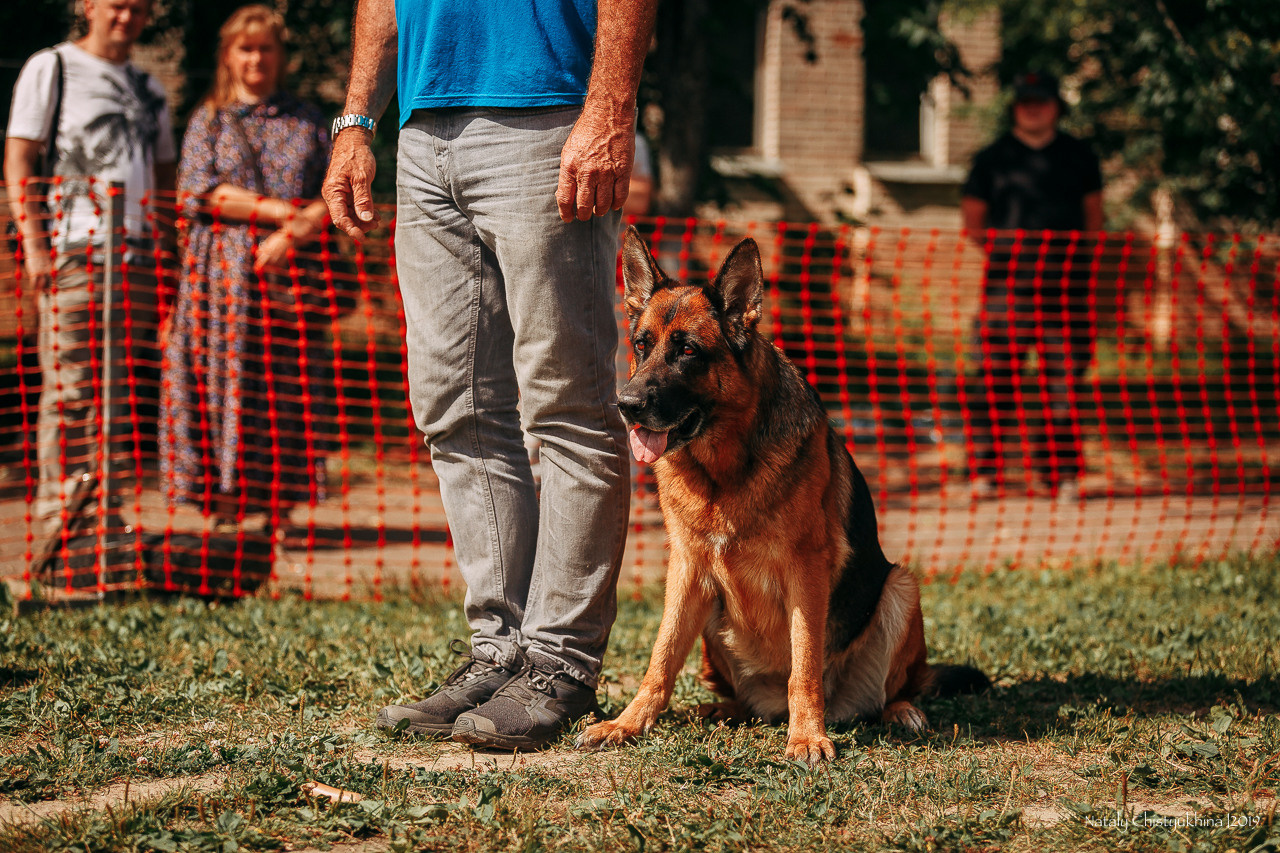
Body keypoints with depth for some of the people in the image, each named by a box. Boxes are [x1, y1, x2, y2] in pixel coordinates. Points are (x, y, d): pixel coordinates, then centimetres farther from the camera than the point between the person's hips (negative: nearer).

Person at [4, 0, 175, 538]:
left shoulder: (149, 89, 21)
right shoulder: (51, 69, 5)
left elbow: (165, 176, 25)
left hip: (138, 253, 5)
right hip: (72, 250, -5)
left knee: (129, 391, 2)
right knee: (71, 386, -9)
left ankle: (110, 512, 7)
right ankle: (59, 513, -6)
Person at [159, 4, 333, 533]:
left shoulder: (306, 121, 16)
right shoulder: (210, 120, 12)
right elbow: (198, 192, -2)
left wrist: (294, 232, -11)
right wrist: (280, 210, -10)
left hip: (289, 273, 1)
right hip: (224, 271, -1)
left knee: (289, 394, -5)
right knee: (225, 381, -7)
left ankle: (280, 509, -2)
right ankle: (223, 508, -6)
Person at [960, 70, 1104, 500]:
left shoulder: (1078, 155, 13)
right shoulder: (993, 157, 8)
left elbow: (1093, 210, 20)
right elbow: (972, 217, 13)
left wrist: (1082, 254, 6)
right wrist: (997, 248, 0)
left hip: (1066, 279, 2)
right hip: (1007, 282, -2)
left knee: (1063, 377, 1)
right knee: (997, 375, -6)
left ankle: (1058, 466, 10)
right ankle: (986, 468, 0)